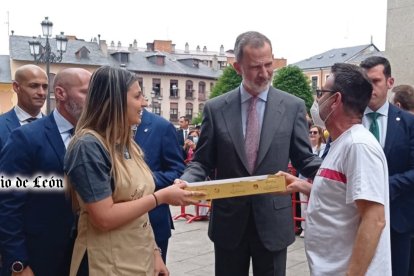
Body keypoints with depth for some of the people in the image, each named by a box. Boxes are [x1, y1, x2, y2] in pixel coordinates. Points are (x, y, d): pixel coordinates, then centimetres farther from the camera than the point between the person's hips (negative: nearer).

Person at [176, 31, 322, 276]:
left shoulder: (293, 106, -2)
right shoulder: (215, 108, -1)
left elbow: (304, 159, 0)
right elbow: (203, 162, 1)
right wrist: (185, 182, -19)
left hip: (273, 221, 0)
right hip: (228, 221, 1)